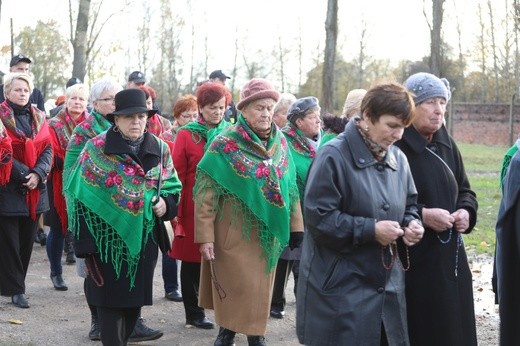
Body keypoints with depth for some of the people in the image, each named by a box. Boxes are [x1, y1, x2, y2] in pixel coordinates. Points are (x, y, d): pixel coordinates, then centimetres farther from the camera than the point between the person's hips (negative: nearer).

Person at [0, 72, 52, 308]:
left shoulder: (38, 118, 12)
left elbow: (48, 149, 6)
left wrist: (38, 174, -11)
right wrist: (23, 174, -18)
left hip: (34, 190, 5)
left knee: (27, 240, 8)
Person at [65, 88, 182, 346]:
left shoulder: (160, 149, 5)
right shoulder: (96, 149, -7)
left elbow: (172, 187, 14)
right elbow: (82, 195, -7)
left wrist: (166, 204, -10)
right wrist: (85, 242, -11)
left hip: (144, 238, 4)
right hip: (107, 238, -4)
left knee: (136, 296, 11)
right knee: (111, 298, -2)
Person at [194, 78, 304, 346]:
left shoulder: (280, 142, 4)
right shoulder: (225, 145, -12)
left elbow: (290, 186, 10)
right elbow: (206, 193, -14)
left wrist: (296, 225, 7)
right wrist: (205, 236, -17)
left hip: (269, 232, 4)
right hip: (235, 232, -4)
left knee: (260, 288, 13)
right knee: (236, 286, 3)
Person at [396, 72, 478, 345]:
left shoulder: (446, 144, 9)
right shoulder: (394, 146, -14)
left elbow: (464, 189, 19)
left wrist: (466, 211, -2)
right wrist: (421, 215, -22)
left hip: (450, 256, 7)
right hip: (413, 261, -7)